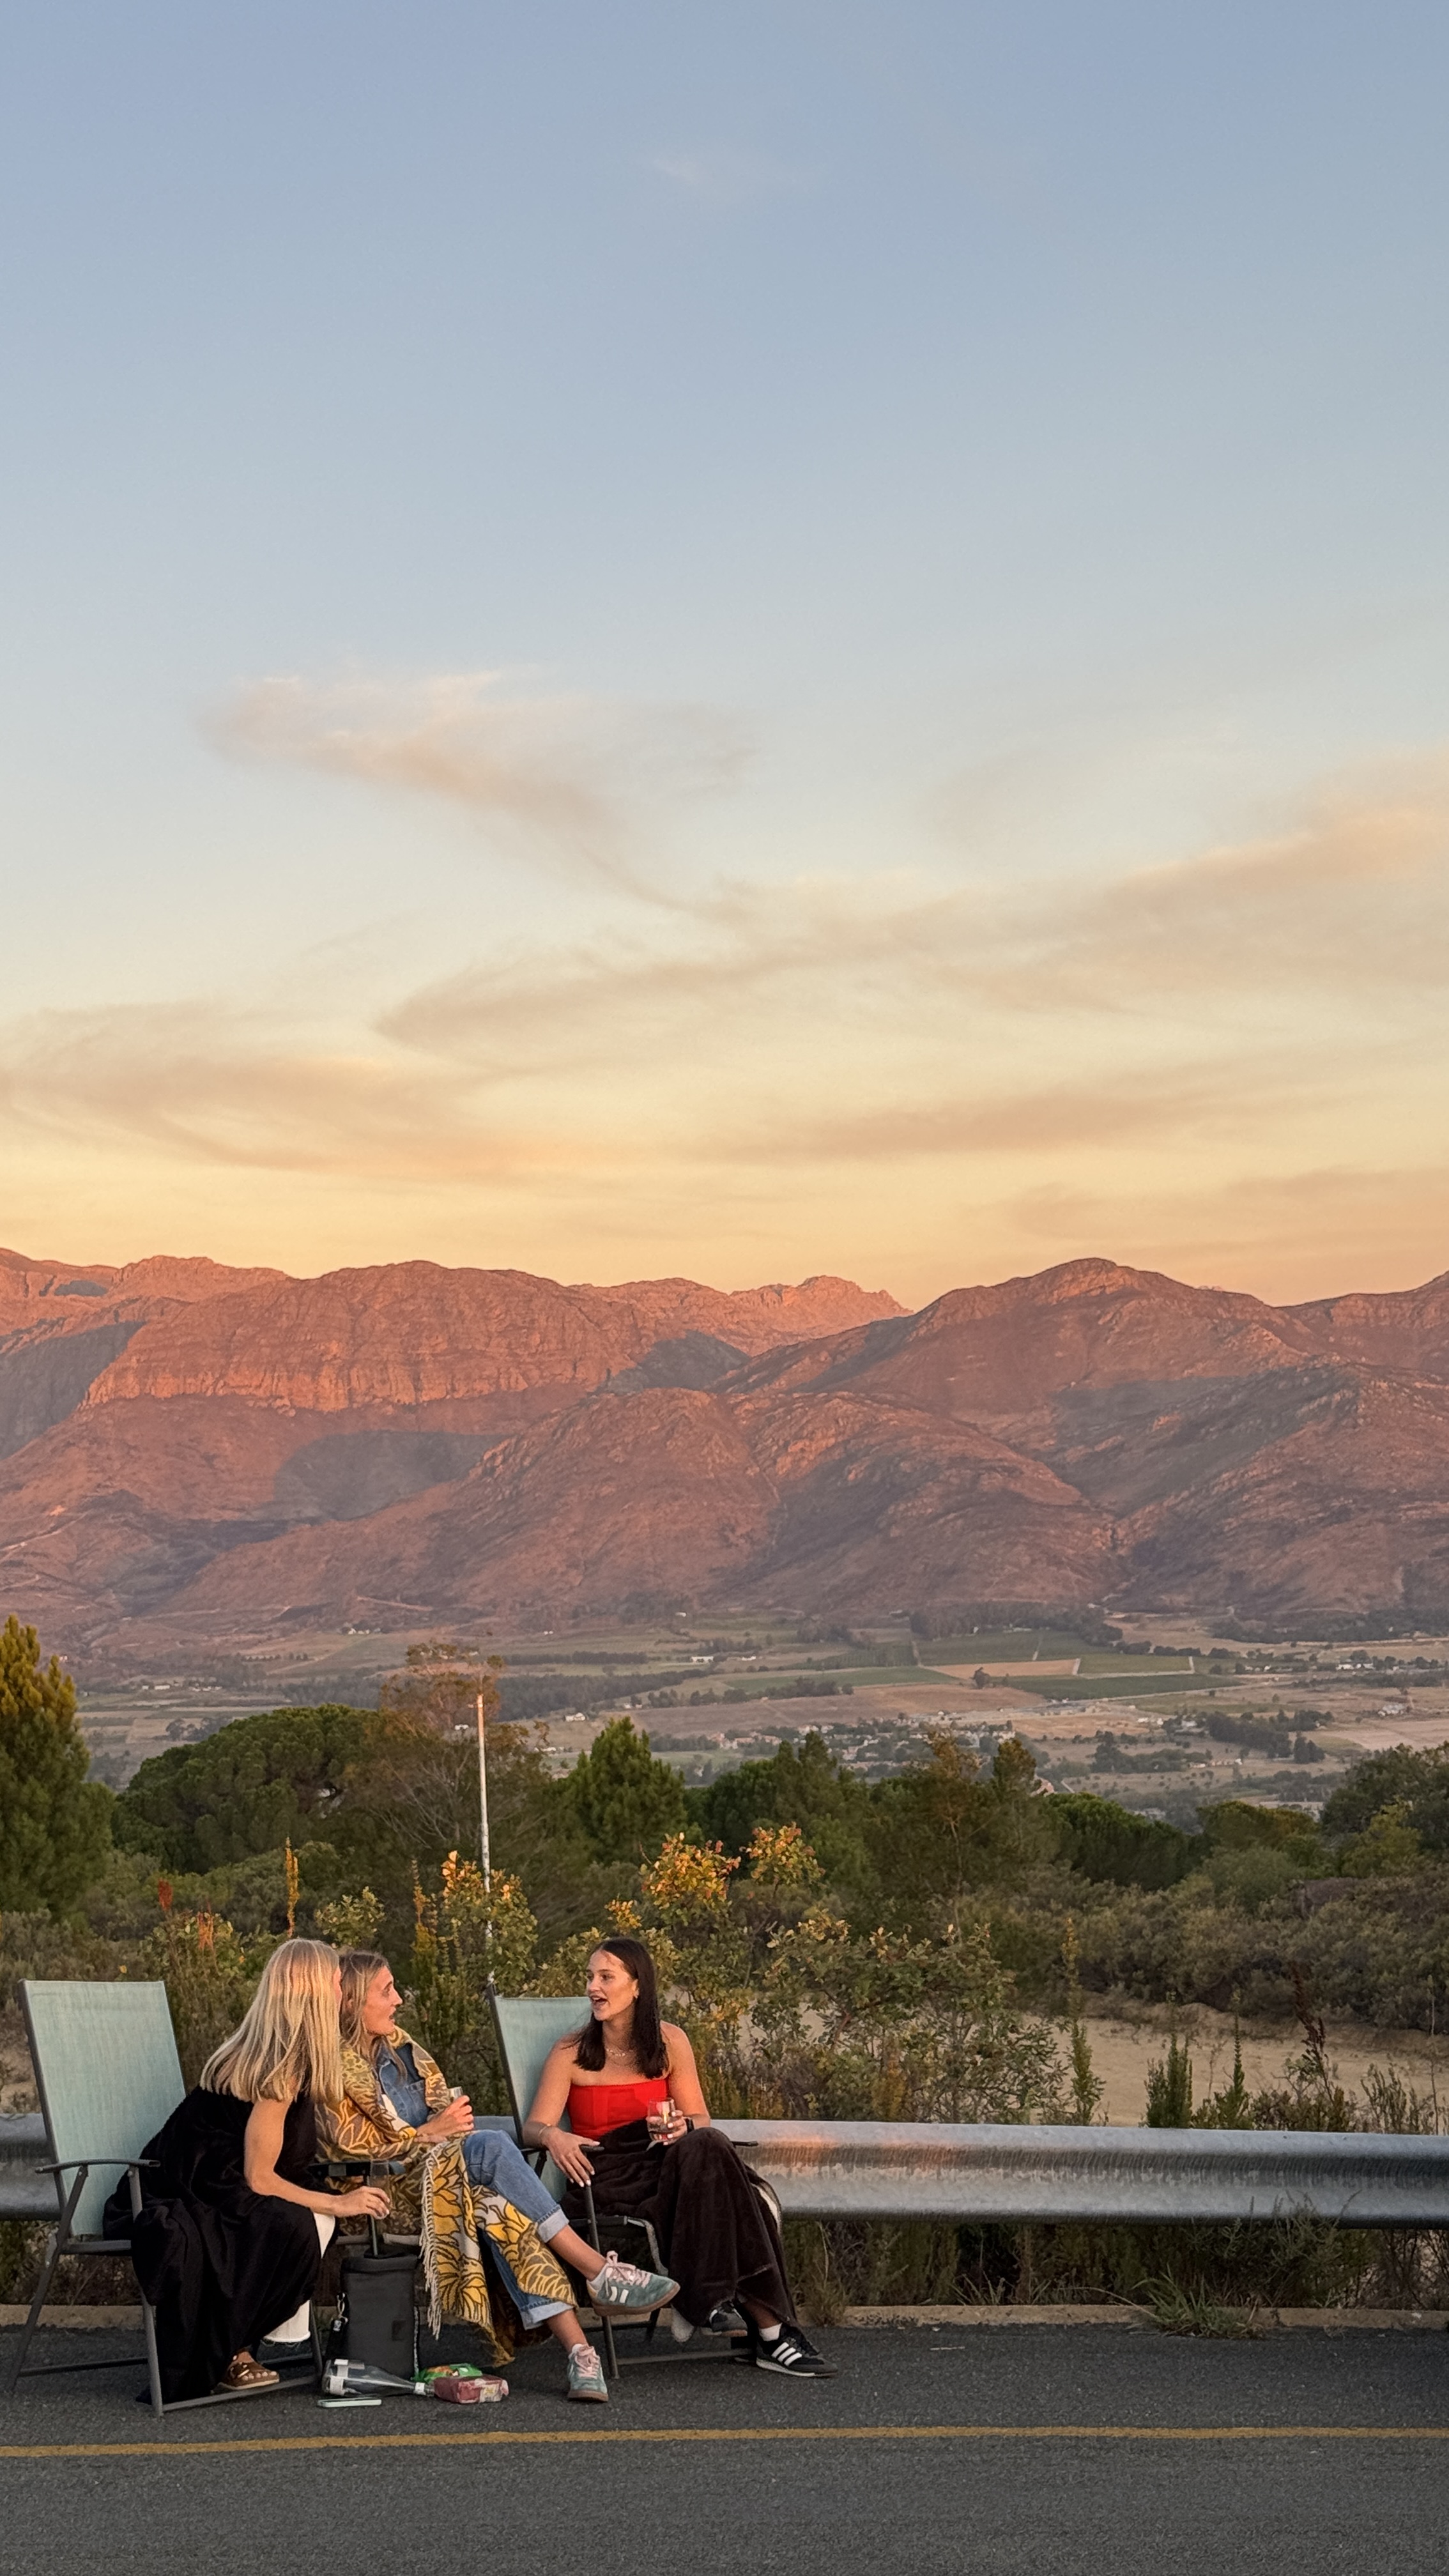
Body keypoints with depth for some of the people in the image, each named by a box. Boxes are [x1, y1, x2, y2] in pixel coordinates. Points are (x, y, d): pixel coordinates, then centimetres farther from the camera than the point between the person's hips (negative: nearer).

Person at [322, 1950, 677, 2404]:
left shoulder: (398, 2046, 21)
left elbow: (440, 2105, 24)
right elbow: (351, 2142, -12)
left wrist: (454, 2118, 1)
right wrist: (430, 2132, -12)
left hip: (444, 2173, 7)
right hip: (393, 2192, -7)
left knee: (500, 2209, -29)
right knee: (492, 2146, -32)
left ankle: (578, 2350, -42)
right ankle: (601, 2275, -32)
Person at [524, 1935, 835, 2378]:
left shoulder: (669, 2043, 9)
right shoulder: (571, 2054, 3)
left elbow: (701, 2120, 10)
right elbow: (534, 2125, -4)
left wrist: (682, 2127, -15)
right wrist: (554, 2136, -28)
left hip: (666, 2167, 3)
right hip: (604, 2180, -3)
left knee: (705, 2147, -34)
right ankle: (770, 2327, -37)